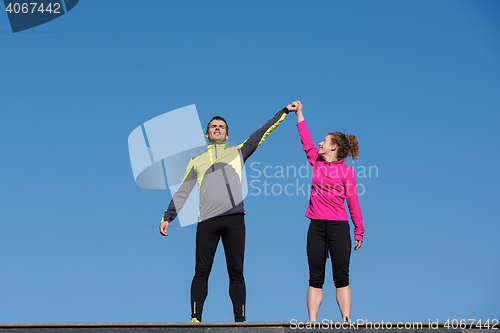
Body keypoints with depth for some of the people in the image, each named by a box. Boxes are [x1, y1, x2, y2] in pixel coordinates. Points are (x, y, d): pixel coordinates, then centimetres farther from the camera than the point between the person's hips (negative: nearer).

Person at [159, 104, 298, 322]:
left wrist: (284, 111, 15)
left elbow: (262, 133, 18)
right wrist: (167, 218, 14)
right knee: (201, 272, -3)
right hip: (207, 221, 0)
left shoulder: (237, 152, 20)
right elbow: (182, 193, 21)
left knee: (236, 272, -2)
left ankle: (240, 319, 0)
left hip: (234, 218, 0)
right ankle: (195, 318, -4)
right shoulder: (196, 161, 22)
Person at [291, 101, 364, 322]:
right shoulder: (316, 162, 11)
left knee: (341, 278, -4)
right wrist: (299, 114, 24)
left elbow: (353, 202, 2)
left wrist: (359, 232, 3)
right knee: (315, 278, 1)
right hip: (316, 226, 4)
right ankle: (312, 323, 0)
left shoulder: (346, 171, 1)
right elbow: (306, 141, 20)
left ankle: (346, 322, -4)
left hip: (339, 227, -4)